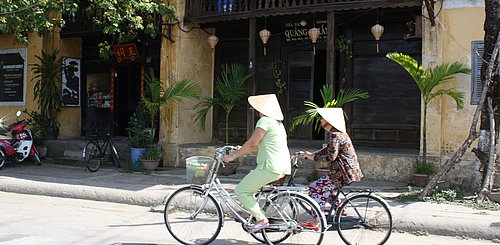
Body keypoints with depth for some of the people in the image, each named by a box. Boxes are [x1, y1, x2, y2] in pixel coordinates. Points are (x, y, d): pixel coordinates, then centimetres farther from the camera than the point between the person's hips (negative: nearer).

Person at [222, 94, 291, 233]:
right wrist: (239, 150, 26)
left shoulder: (265, 121, -10)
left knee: (240, 191, -4)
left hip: (270, 168, -10)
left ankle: (261, 219, -8)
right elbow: (257, 145, 26)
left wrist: (233, 156, -9)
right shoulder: (277, 122, 22)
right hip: (282, 168, 10)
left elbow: (252, 143, -15)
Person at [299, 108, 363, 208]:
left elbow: (330, 156, -22)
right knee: (324, 189, 25)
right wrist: (311, 154, 14)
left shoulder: (335, 135, -17)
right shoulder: (338, 133, 15)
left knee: (315, 188, -6)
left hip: (344, 174, -10)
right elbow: (328, 149, 23)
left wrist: (312, 157, -12)